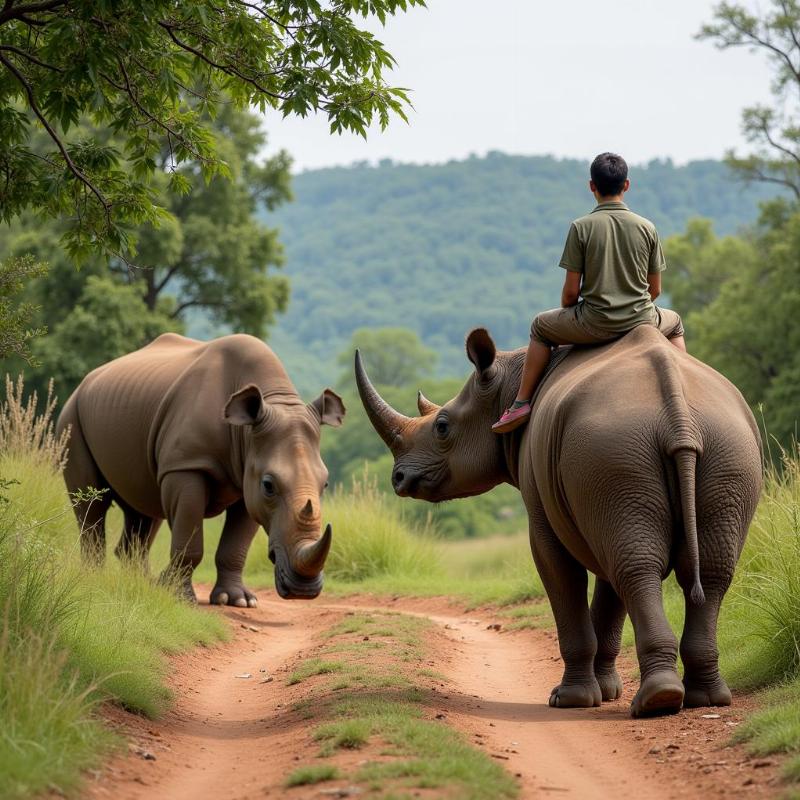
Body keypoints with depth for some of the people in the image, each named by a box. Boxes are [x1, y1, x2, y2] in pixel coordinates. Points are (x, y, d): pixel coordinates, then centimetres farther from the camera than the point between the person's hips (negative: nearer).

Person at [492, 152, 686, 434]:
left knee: (541, 326, 25)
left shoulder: (581, 227, -7)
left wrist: (567, 318, 15)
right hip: (641, 320, 2)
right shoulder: (646, 227, 1)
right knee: (674, 323, 36)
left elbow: (571, 291, -7)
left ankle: (522, 403, 19)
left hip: (594, 323, -2)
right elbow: (655, 289, 5)